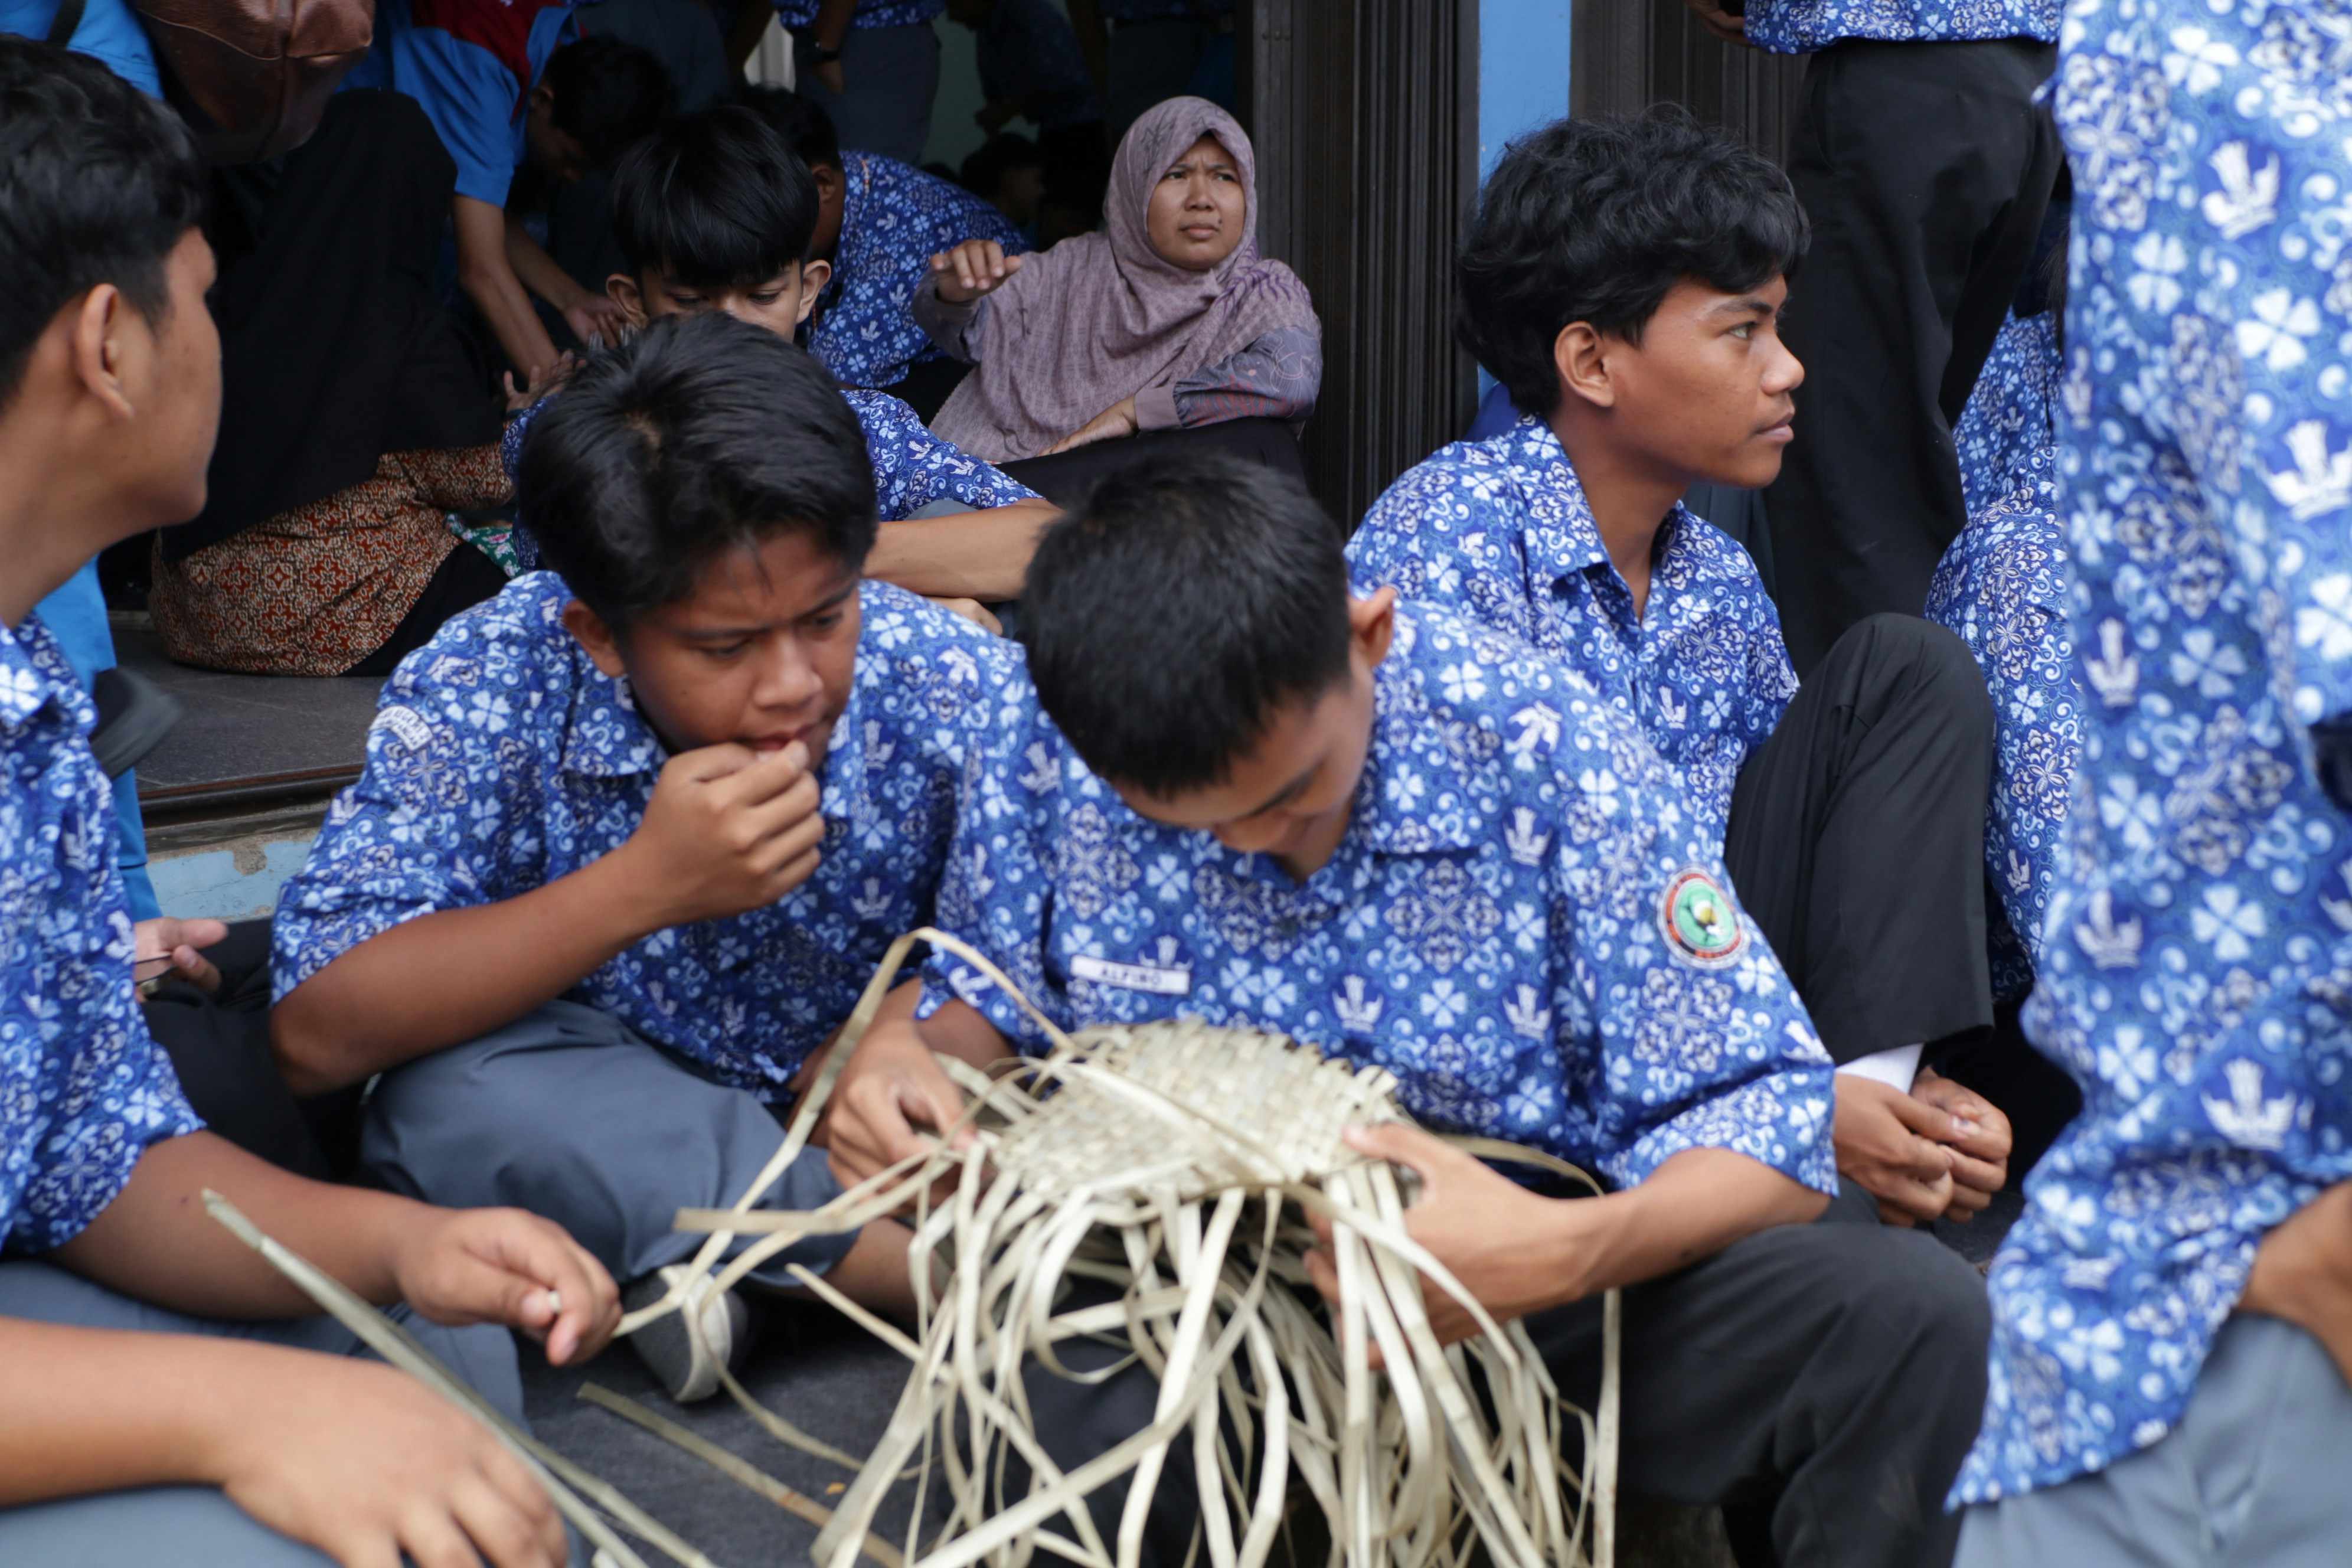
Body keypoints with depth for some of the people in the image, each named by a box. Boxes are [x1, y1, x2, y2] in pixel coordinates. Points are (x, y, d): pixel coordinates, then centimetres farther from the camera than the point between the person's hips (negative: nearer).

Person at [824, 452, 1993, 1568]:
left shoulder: (1543, 752, -17)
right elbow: (987, 1001, 11)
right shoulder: (1044, 755, -10)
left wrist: (1569, 1251, -34)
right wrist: (911, 1057, -14)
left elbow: (1763, 1119, -14)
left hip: (1515, 1271, 1)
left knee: (1914, 1320, -24)